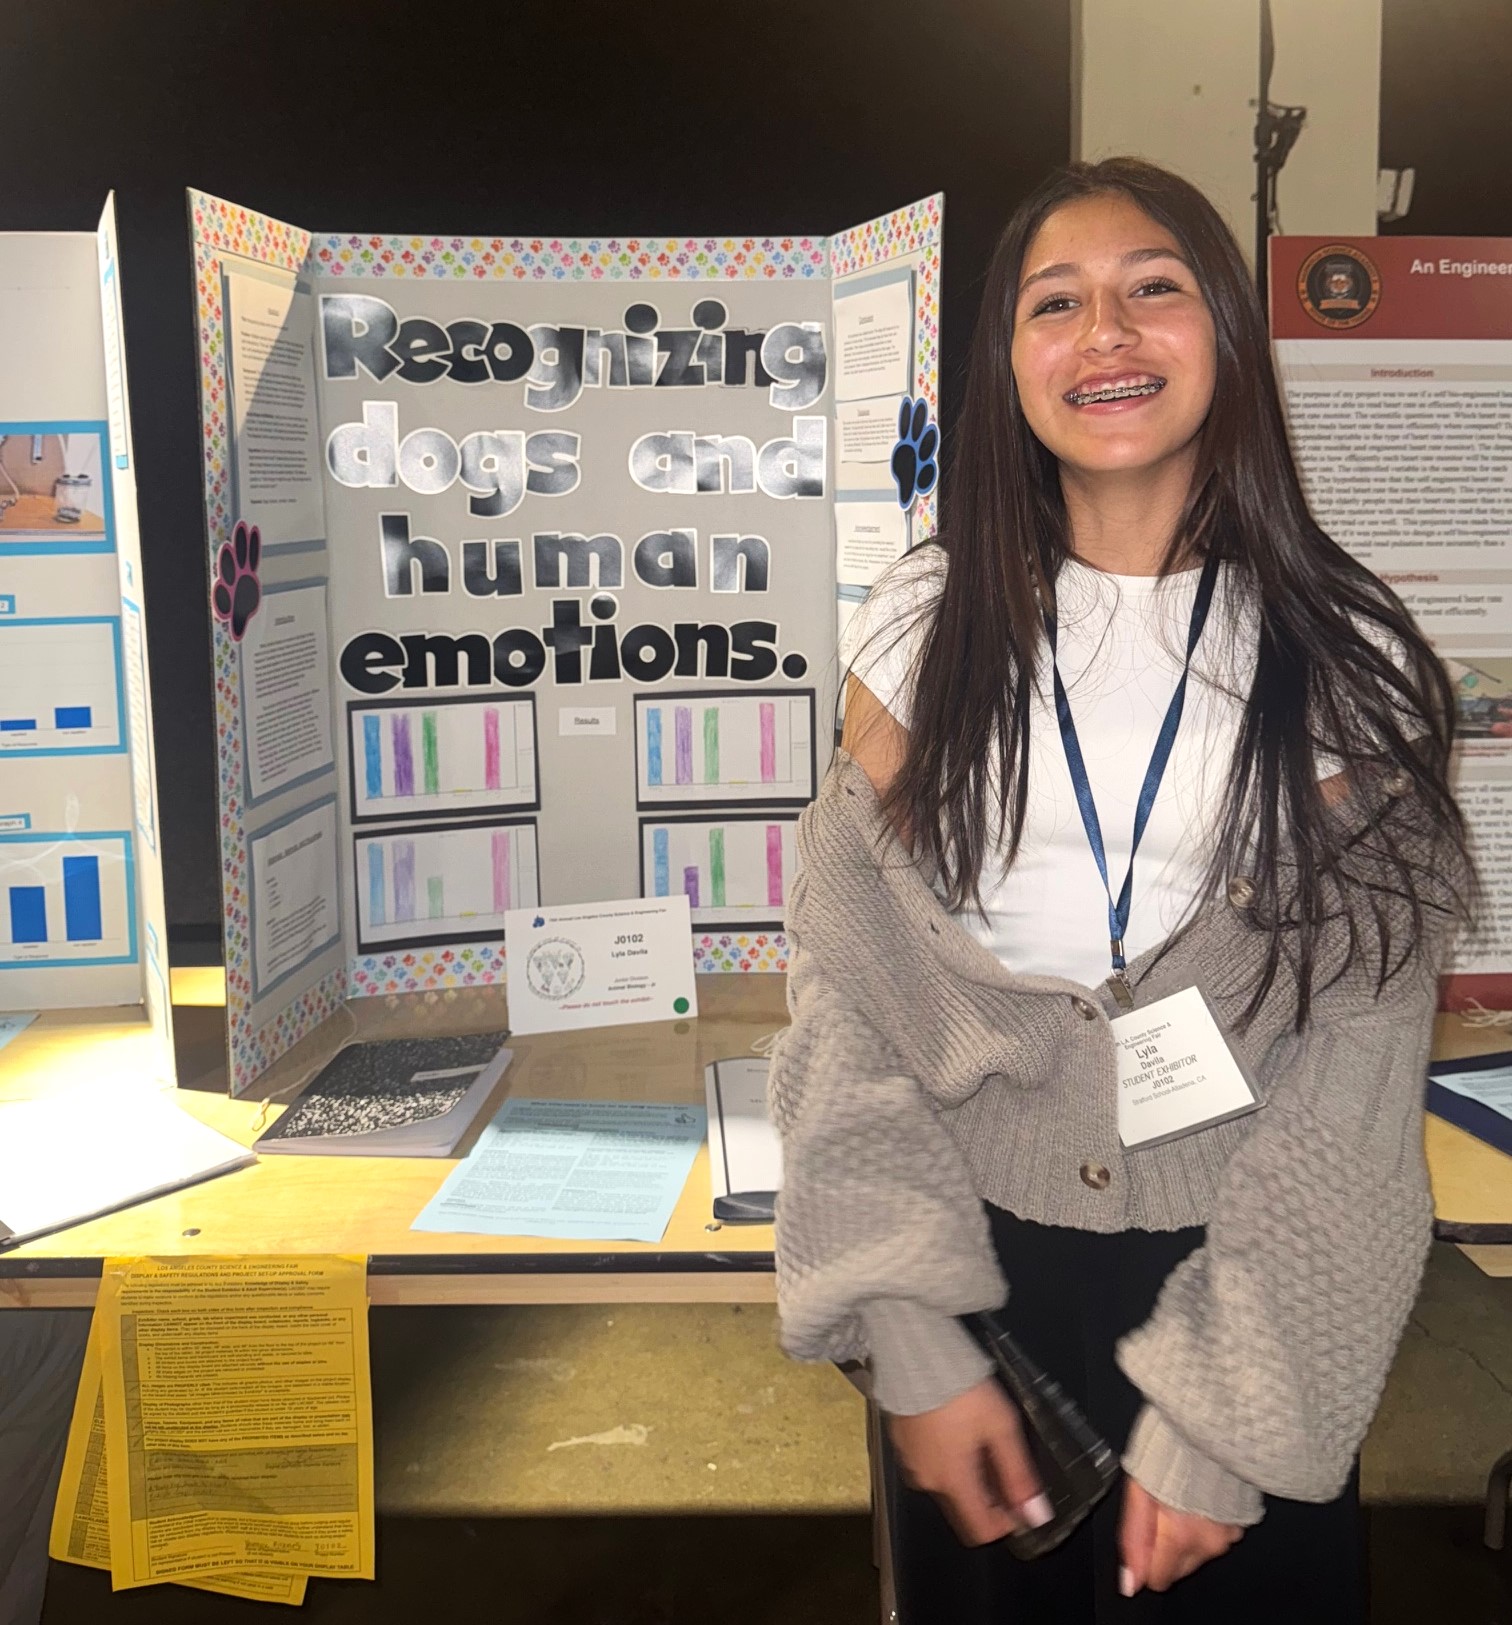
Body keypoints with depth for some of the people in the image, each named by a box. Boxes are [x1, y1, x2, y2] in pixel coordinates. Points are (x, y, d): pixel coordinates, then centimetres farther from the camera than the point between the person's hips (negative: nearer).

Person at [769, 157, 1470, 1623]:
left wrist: (1226, 1418, -14)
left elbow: (1358, 1059, -8)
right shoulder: (929, 626, -4)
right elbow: (843, 995, -6)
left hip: (1240, 1286, -1)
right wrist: (914, 1345, -13)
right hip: (981, 1271, 1)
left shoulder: (1340, 659, -6)